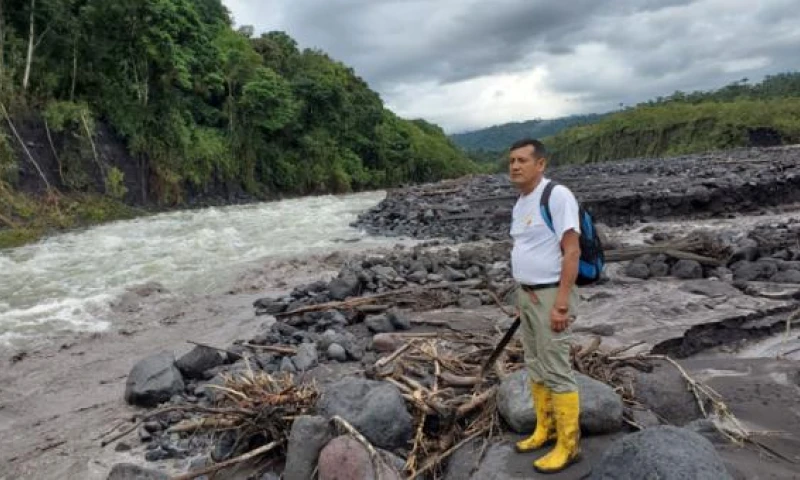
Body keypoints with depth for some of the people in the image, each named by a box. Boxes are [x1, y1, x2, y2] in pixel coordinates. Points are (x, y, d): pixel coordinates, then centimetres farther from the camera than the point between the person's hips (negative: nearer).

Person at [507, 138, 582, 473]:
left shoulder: (557, 195, -17)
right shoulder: (520, 204, 10)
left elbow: (572, 251, -21)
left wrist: (561, 304, -23)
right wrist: (521, 298, 16)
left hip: (550, 296, -9)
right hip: (527, 295, 9)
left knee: (556, 371, -2)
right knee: (535, 366, 16)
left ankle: (568, 445, 12)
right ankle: (545, 430, 30)